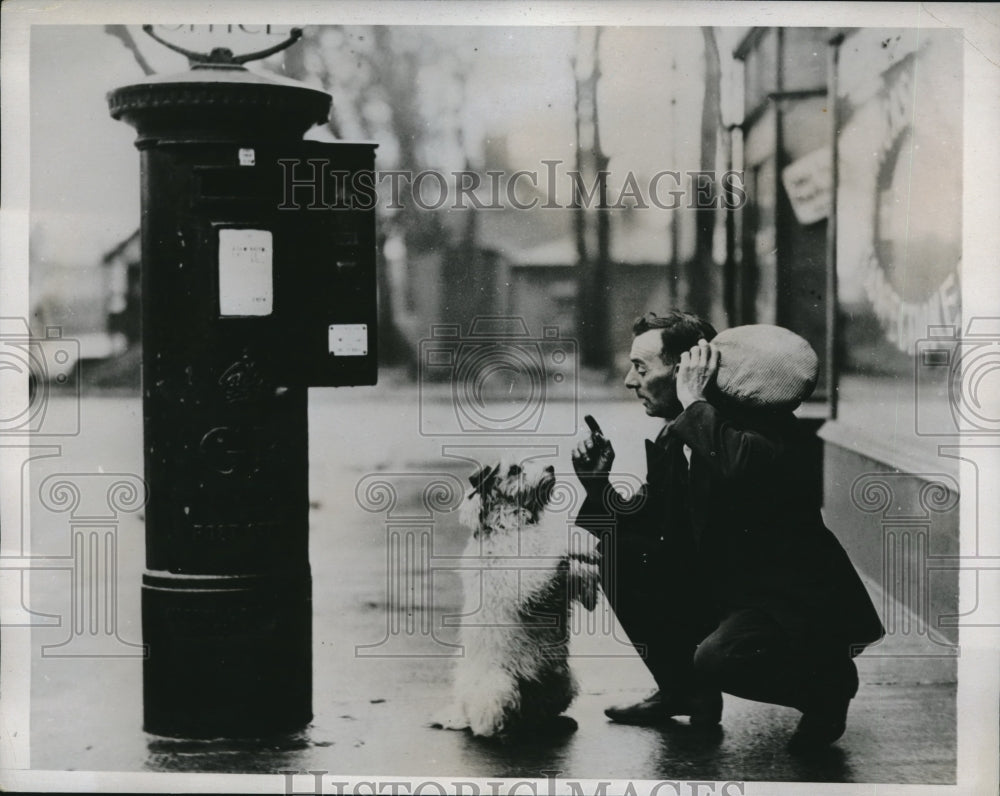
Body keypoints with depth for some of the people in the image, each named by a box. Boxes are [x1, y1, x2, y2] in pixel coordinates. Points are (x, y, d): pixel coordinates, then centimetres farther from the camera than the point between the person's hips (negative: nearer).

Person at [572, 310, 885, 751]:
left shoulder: (760, 417, -18)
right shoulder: (671, 440, 4)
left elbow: (739, 472, -42)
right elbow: (644, 524, 9)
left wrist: (695, 402, -29)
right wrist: (599, 484, -8)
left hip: (793, 602, -8)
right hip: (718, 591, 8)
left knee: (717, 659, -33)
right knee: (618, 552, -4)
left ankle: (826, 684, 0)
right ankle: (680, 689, 10)